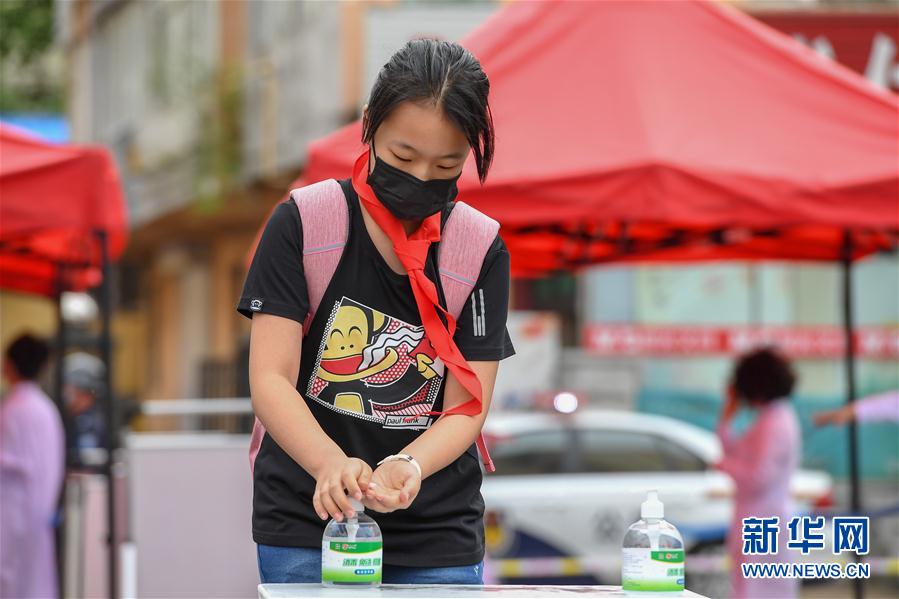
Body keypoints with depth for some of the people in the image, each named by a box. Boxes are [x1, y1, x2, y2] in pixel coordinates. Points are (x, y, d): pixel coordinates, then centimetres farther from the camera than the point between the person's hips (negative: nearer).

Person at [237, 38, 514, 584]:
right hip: (305, 525, -1)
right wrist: (331, 463, -31)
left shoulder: (482, 252, -1)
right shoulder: (303, 225, -6)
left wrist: (406, 468, -26)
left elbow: (465, 409, -5)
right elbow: (271, 380, -12)